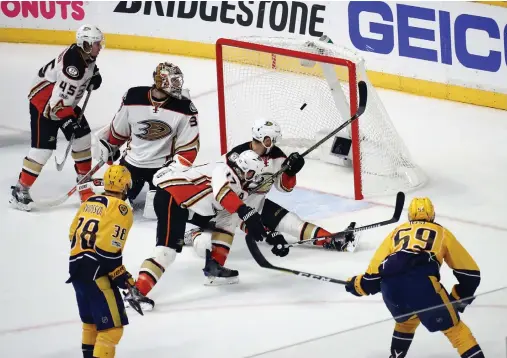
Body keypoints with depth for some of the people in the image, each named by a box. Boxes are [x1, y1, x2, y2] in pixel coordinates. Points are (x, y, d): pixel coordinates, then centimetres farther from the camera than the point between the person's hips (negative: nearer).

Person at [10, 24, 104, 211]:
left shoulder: (86, 55, -5)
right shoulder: (73, 63, -33)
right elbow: (58, 99, -33)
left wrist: (94, 76, 4)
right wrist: (69, 121, -28)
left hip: (65, 100, 9)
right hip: (44, 100, -9)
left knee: (82, 136, 10)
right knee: (43, 147, -13)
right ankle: (20, 190, -5)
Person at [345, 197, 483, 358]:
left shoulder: (397, 231, 33)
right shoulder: (441, 232, 28)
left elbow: (375, 271, 28)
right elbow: (469, 271, 26)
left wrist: (357, 285, 45)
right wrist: (461, 296, 39)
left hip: (390, 285, 3)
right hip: (422, 282, -3)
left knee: (406, 319, 34)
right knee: (452, 326, 9)